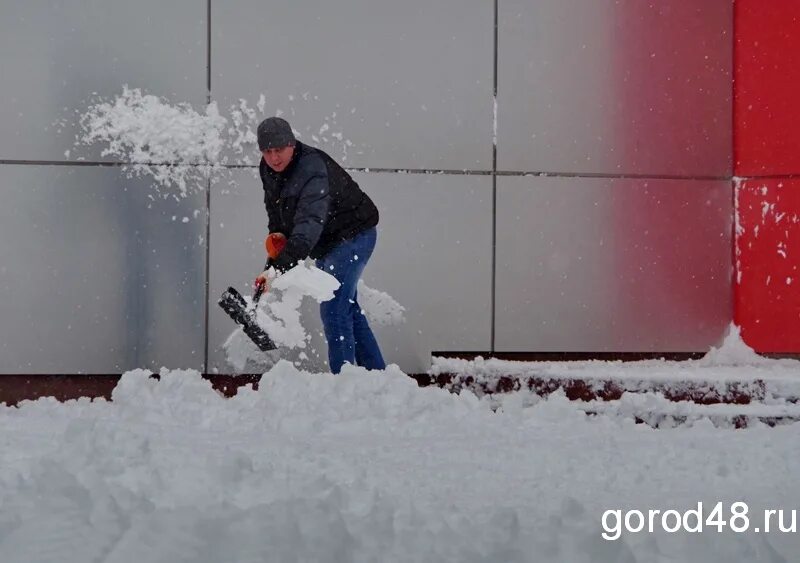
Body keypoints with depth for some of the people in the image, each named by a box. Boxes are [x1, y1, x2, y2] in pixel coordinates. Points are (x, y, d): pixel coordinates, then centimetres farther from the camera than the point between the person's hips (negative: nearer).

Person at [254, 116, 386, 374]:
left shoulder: (313, 170, -33)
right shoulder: (268, 170, -4)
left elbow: (309, 225, -45)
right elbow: (277, 216, 11)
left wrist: (278, 268, -54)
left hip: (353, 234, -10)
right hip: (326, 244, 10)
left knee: (333, 309, -17)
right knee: (347, 308, 15)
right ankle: (376, 374, 25)